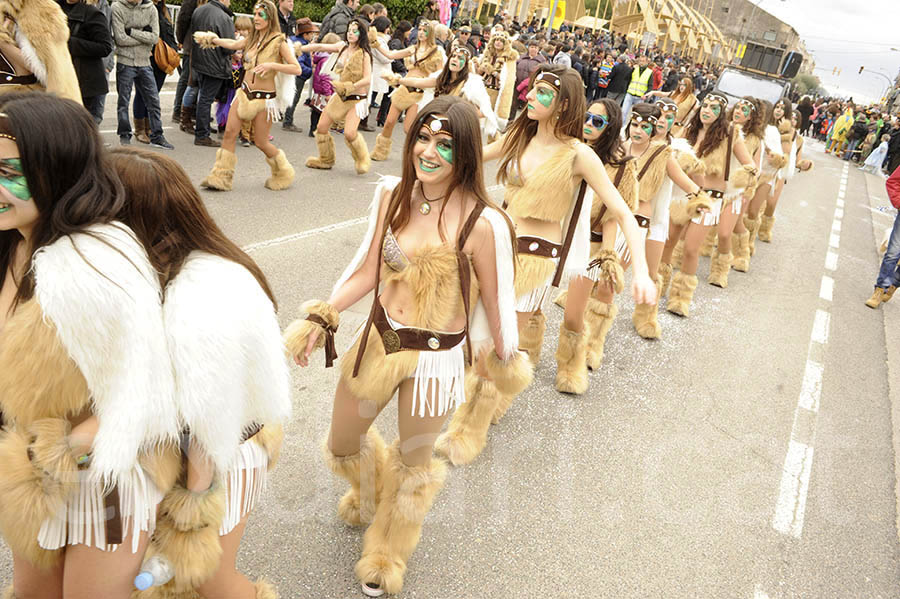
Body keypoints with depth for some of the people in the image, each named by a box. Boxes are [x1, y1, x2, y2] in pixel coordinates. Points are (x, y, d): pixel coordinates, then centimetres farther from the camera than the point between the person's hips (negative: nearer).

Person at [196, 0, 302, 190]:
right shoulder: (252, 39, 8)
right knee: (230, 132, -4)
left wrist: (271, 65, -27)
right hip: (245, 92, 6)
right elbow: (232, 44, 27)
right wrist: (212, 39, 34)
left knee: (260, 142, 0)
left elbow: (297, 69, -18)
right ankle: (220, 177, 2)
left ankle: (283, 174, 24)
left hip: (265, 98, -5)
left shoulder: (279, 42, -10)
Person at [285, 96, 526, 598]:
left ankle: (389, 554, 50)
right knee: (343, 444, 22)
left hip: (436, 356, -4)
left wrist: (505, 363, 1)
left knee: (414, 463, 18)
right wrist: (321, 318, -2)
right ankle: (370, 493, 61)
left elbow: (496, 300, -11)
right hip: (379, 339, 5)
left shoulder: (482, 222, -23)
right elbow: (369, 271, 3)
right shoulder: (393, 195, -7)